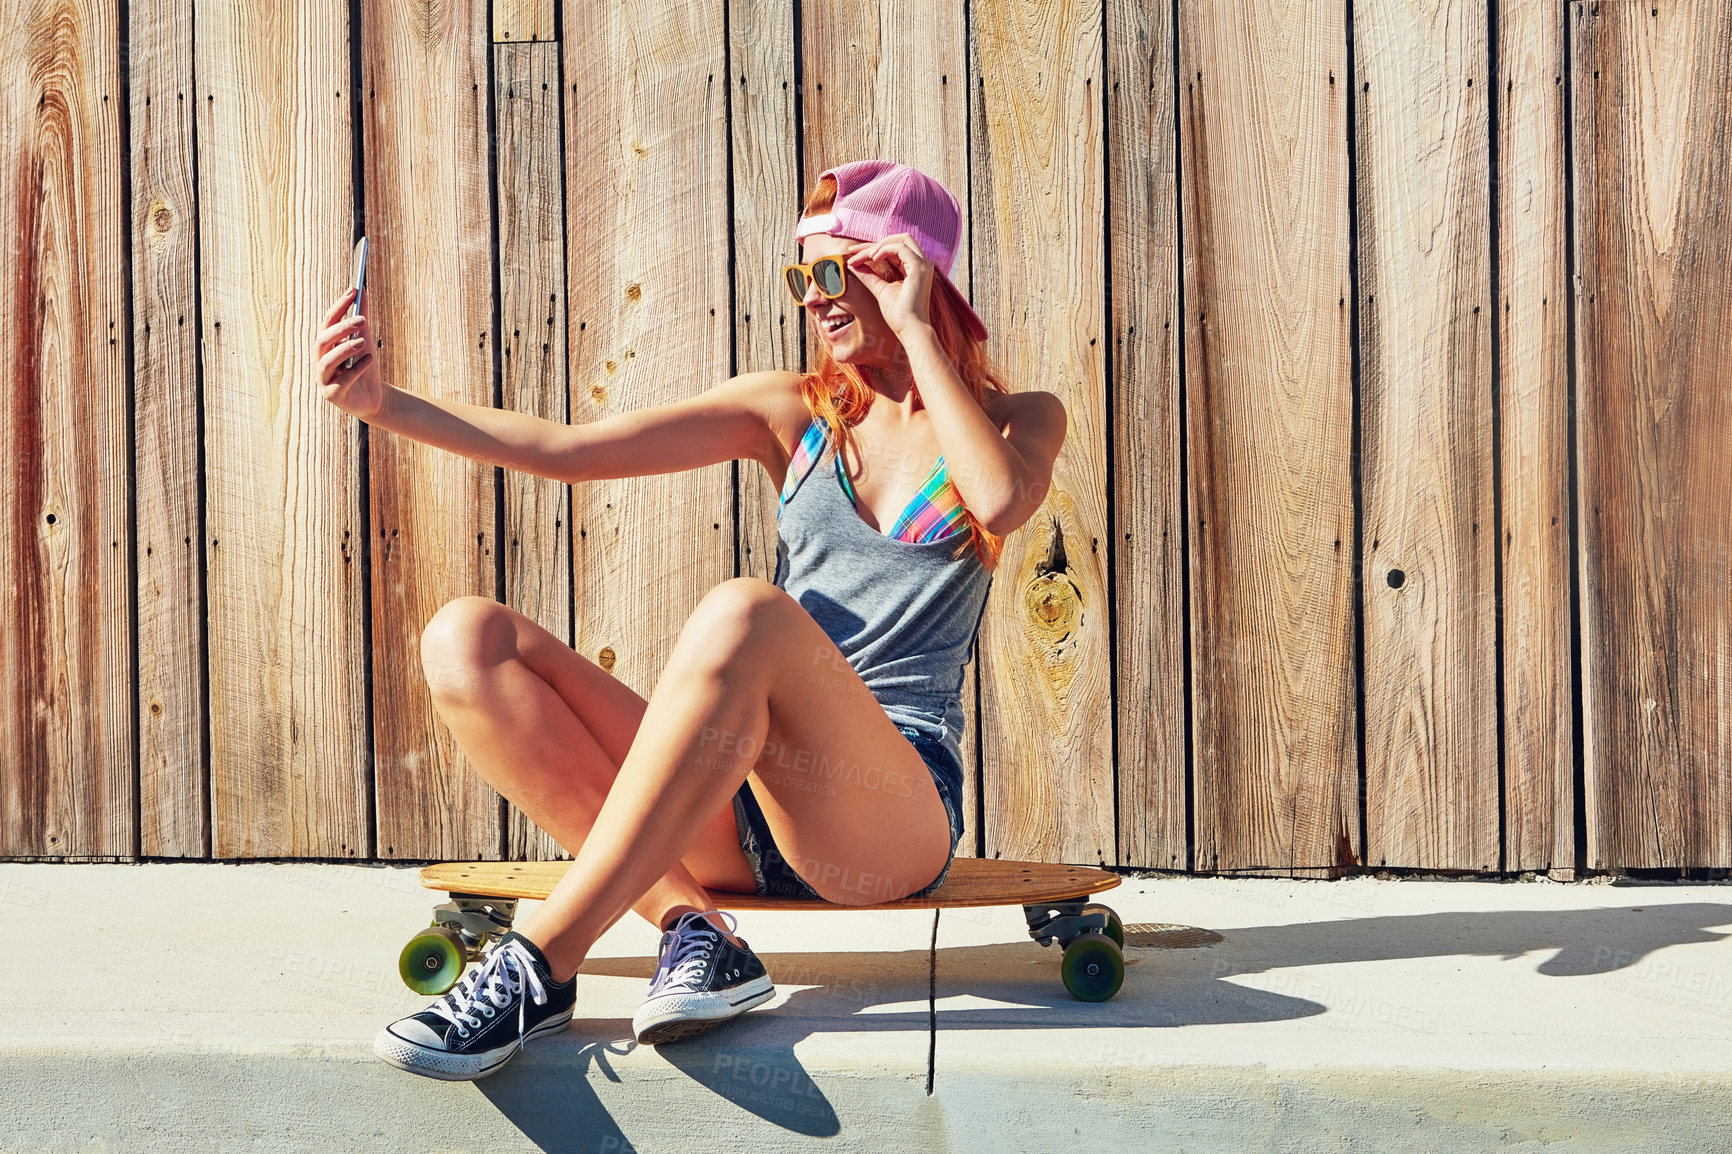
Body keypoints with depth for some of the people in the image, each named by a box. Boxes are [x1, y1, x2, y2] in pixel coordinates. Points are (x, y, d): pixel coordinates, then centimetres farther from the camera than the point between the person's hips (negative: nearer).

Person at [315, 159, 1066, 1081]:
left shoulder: (1018, 418, 11)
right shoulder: (792, 411, 18)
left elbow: (1000, 501, -16)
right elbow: (566, 451, 9)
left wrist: (914, 333, -6)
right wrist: (383, 403, -1)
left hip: (896, 808, -5)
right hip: (738, 811, 5)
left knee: (744, 614, -37)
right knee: (467, 639, -14)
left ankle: (540, 962, -35)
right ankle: (689, 924, -28)